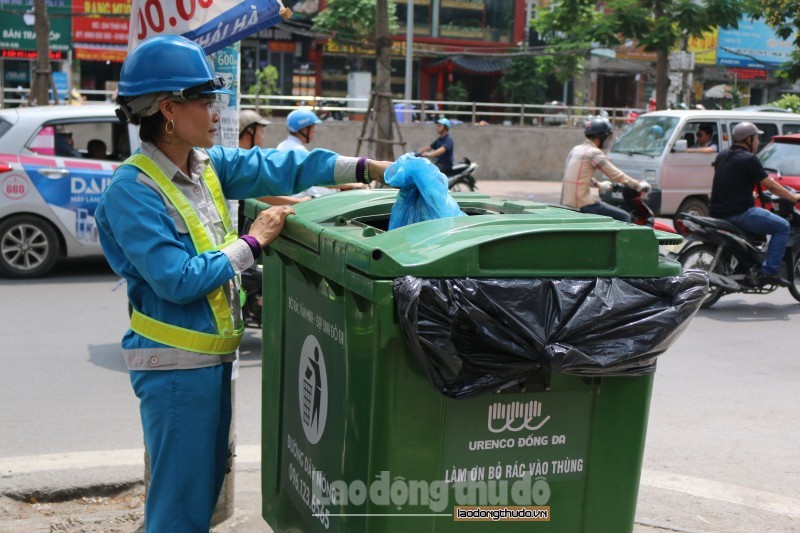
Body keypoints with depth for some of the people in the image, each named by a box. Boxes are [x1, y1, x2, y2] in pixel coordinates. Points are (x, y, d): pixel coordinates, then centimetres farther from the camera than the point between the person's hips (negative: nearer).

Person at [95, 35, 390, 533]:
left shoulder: (208, 165, 4)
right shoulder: (132, 191, -19)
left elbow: (275, 166, 2)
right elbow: (177, 280, -23)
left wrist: (368, 168, -4)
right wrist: (253, 242, -16)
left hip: (214, 352, 8)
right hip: (175, 363, -8)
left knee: (207, 482, 20)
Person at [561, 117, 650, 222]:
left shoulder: (576, 150, 16)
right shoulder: (594, 152, -10)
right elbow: (615, 175, -11)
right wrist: (638, 185, -2)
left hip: (566, 202, 9)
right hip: (581, 204, -9)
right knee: (624, 218, -5)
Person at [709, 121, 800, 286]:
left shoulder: (722, 156, 13)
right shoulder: (749, 159, -11)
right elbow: (771, 186, -7)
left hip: (717, 212, 9)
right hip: (740, 213, -9)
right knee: (782, 227, 0)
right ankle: (769, 271, -8)